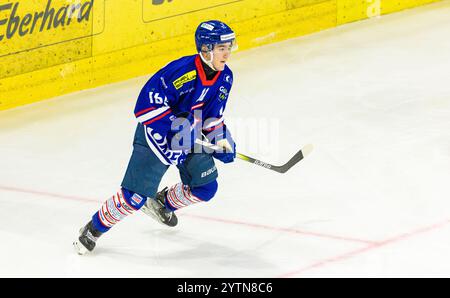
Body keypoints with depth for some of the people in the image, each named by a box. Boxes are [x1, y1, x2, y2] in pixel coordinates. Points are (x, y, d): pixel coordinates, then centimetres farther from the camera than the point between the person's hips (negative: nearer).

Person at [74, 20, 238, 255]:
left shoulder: (225, 77, -4)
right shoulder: (182, 70, -29)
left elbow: (213, 115, 8)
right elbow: (150, 99, -29)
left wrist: (222, 140, -5)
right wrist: (175, 126, -32)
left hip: (190, 136, 7)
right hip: (156, 132, -7)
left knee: (206, 187, 4)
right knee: (135, 196, -12)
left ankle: (163, 203, 32)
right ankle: (94, 229, 7)